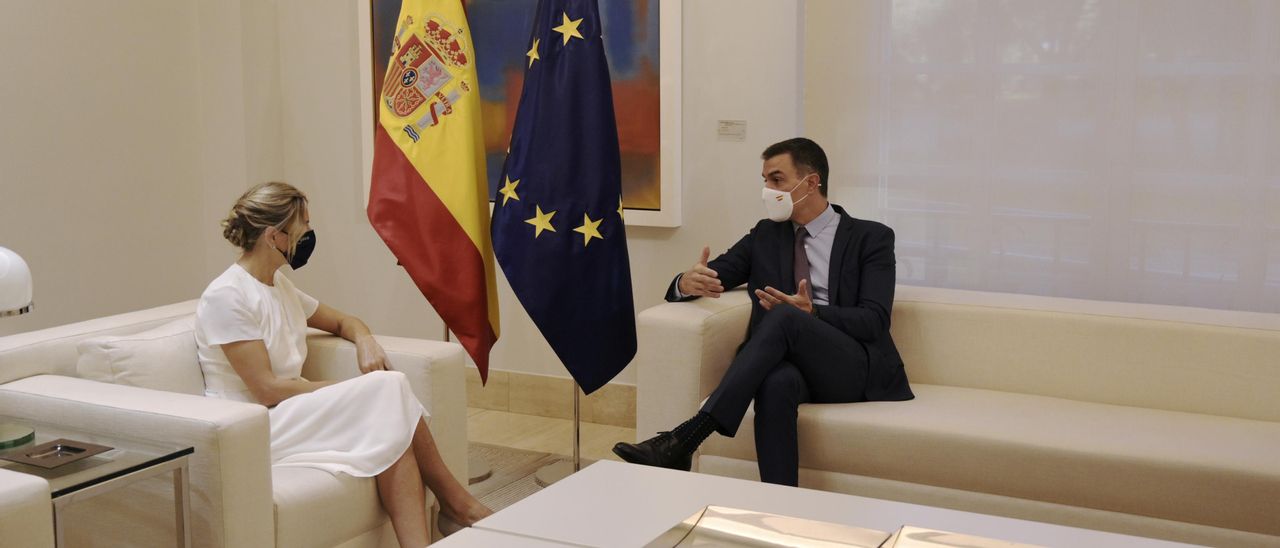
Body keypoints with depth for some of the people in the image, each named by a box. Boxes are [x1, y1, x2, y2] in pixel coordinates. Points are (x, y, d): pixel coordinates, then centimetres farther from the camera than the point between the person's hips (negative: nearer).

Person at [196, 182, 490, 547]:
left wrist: (364, 340, -1)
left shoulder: (279, 285, 12)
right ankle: (453, 500, -8)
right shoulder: (225, 297, -14)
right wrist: (354, 390, -13)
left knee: (391, 429, -24)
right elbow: (266, 389, -19)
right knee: (387, 390, -22)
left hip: (288, 416, 8)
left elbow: (341, 321, 25)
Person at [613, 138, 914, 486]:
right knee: (778, 381, -38)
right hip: (790, 364, 2)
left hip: (855, 367, -2)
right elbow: (711, 276, 14)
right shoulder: (765, 236, 20)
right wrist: (688, 283, -13)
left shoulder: (871, 238, 7)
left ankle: (684, 440, -42)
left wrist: (811, 313, -23)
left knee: (784, 317, -34)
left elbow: (874, 321, -4)